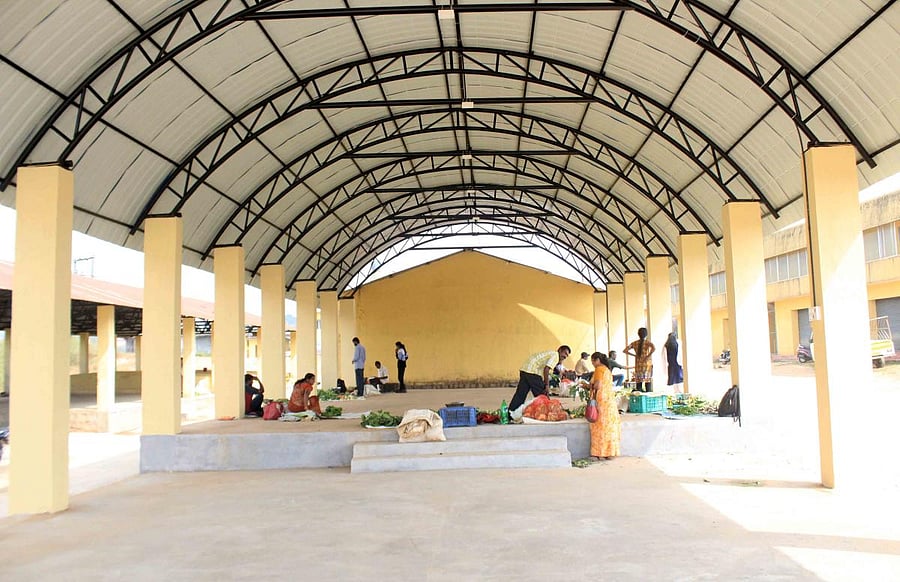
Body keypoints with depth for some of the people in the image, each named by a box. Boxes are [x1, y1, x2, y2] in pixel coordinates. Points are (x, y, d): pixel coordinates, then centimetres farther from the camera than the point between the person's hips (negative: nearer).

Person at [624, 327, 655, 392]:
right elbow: (654, 348, -24)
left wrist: (634, 355, 5)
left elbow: (625, 350, 1)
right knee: (648, 382, -2)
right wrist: (648, 356, -14)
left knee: (638, 383, 6)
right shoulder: (648, 342, -4)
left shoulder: (634, 343, 5)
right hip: (647, 364, -3)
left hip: (638, 365, 3)